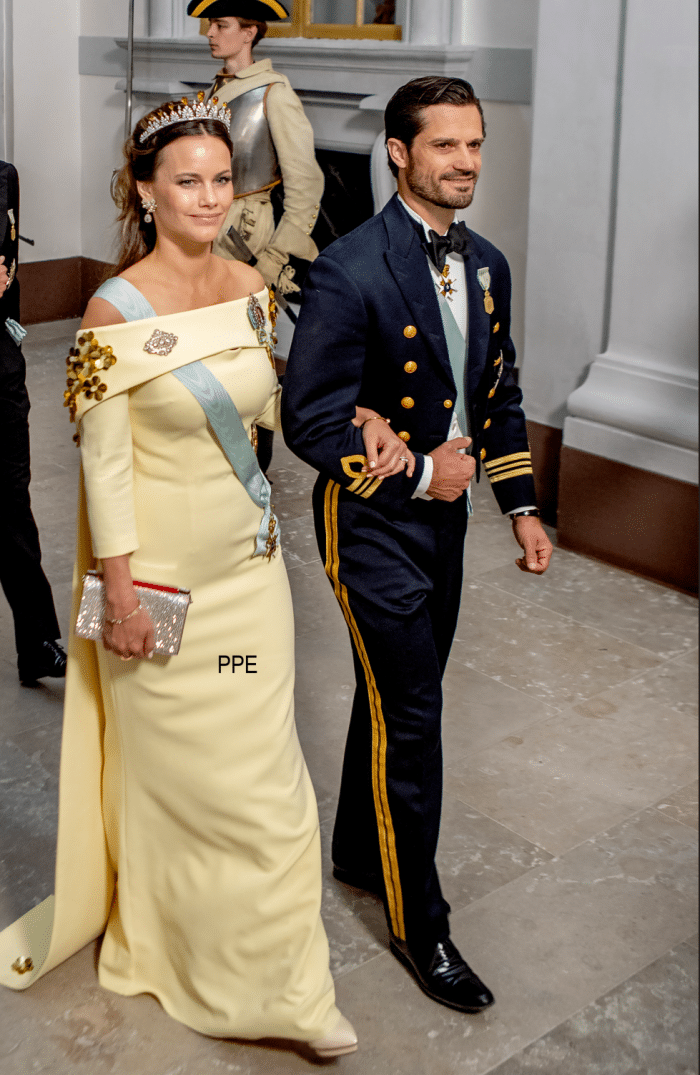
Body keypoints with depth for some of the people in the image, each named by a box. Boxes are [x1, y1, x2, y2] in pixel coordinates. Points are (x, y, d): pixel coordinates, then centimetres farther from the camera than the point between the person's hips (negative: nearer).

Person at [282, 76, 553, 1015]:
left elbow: (499, 394, 14)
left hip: (442, 514, 7)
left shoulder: (487, 265, 5)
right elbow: (309, 419, -20)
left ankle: (360, 852, 42)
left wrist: (521, 506, 8)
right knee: (408, 718, -1)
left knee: (394, 700, 20)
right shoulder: (350, 271, -19)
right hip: (371, 522, -7)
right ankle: (418, 922, 15)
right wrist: (418, 473, -16)